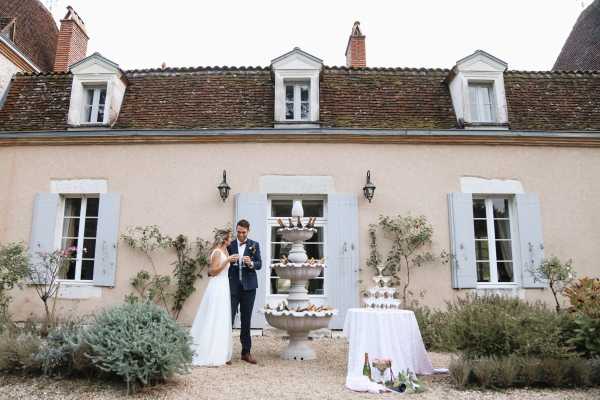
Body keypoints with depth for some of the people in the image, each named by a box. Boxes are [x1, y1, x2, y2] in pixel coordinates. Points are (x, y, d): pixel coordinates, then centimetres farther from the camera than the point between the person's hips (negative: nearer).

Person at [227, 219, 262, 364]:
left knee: (246, 321, 8)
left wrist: (251, 263, -20)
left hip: (248, 287, 1)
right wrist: (230, 261, -12)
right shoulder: (230, 245, 6)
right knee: (229, 319, -3)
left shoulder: (254, 245, 6)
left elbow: (259, 264, -1)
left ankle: (246, 352, 17)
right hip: (232, 286, -1)